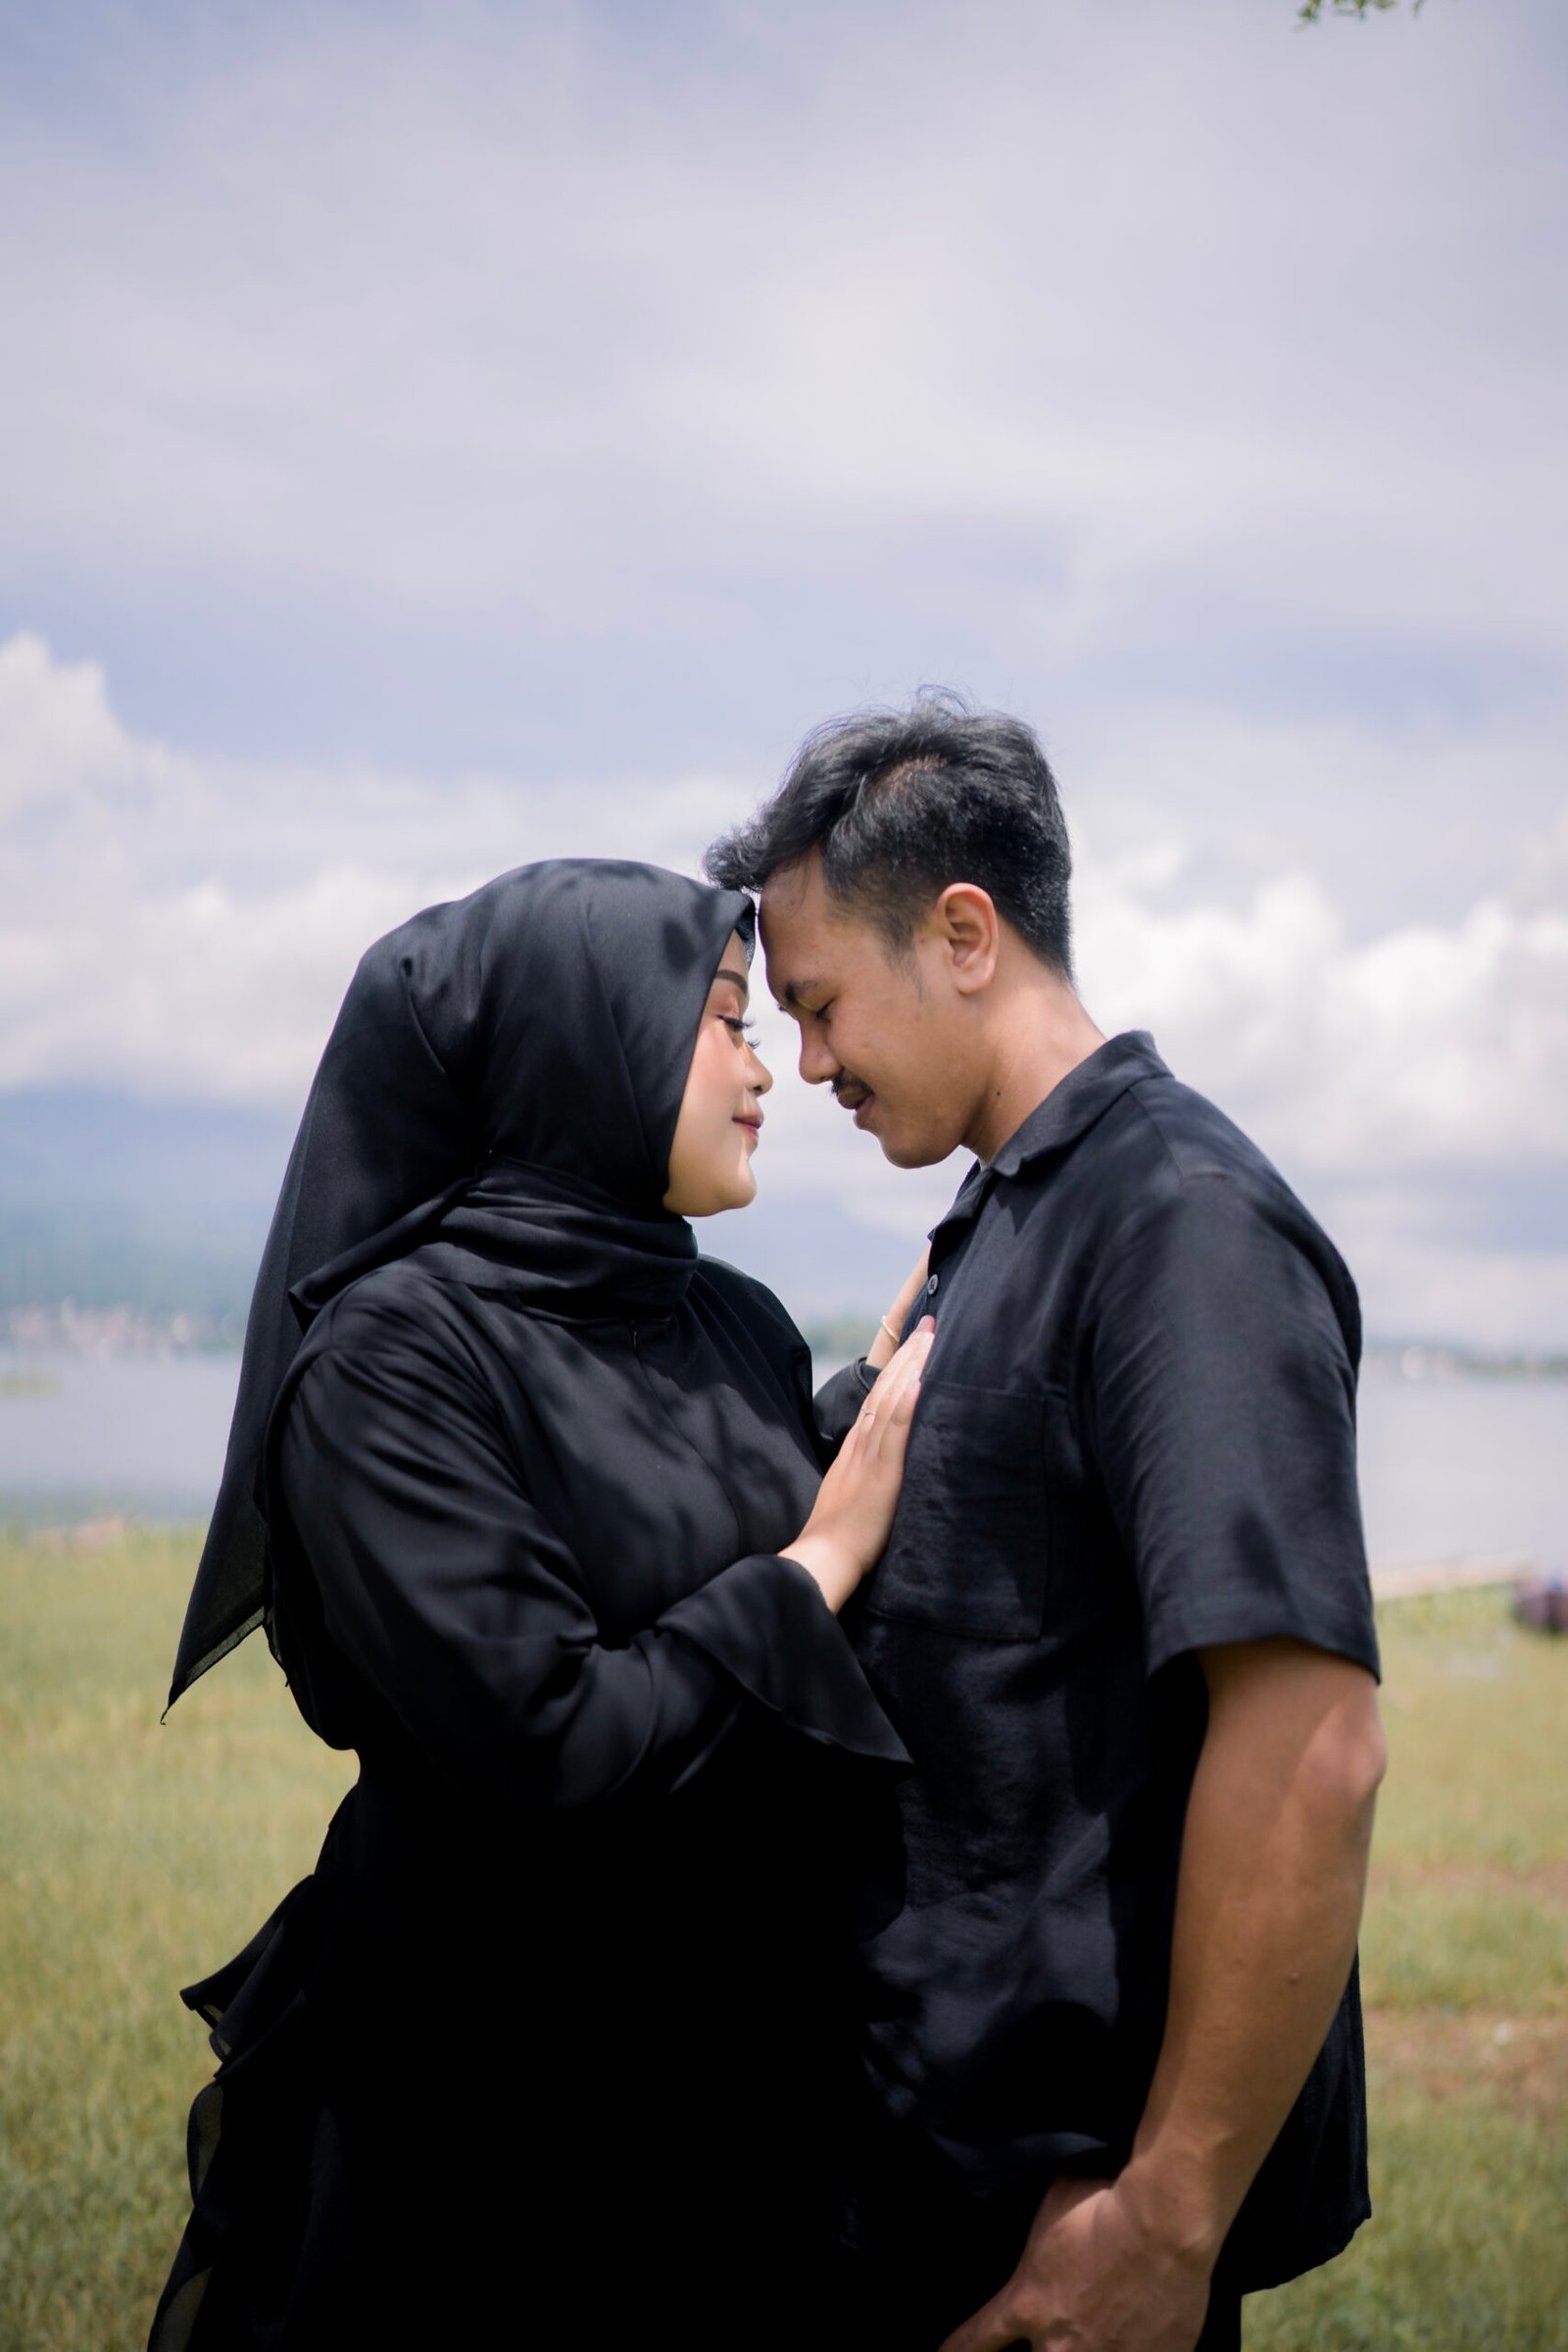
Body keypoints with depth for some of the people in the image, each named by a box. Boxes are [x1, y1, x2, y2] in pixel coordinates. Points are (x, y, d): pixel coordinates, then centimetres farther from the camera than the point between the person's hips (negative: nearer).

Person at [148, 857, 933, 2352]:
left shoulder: (740, 1328, 5)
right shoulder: (391, 1357, -17)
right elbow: (549, 1743, -25)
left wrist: (904, 1396, 0)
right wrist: (819, 1561, -15)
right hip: (492, 2114, -7)